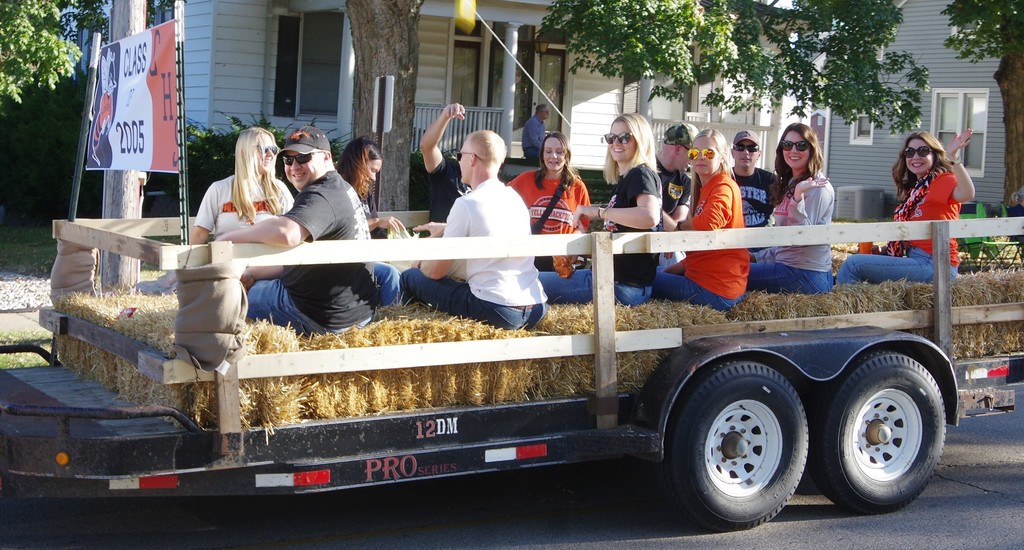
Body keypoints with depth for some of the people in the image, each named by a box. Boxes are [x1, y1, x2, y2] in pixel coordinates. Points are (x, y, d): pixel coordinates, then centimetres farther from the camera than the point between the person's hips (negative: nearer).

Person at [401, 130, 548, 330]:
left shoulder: (466, 204, -9)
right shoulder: (515, 198, 11)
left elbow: (436, 271, -1)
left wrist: (420, 264, 21)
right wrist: (446, 229, 43)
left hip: (495, 312, -7)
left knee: (410, 278, 10)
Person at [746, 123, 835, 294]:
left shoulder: (817, 187, -12)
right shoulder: (789, 185, 16)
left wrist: (798, 197, -32)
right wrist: (757, 257, 22)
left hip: (806, 274, -9)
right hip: (788, 265, 9)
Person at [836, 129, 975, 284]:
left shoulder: (943, 180, -7)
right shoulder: (915, 187, 19)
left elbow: (966, 194, -31)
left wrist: (953, 157, -40)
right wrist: (882, 251, 5)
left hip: (933, 265, -9)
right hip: (915, 259, 9)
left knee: (854, 264, -14)